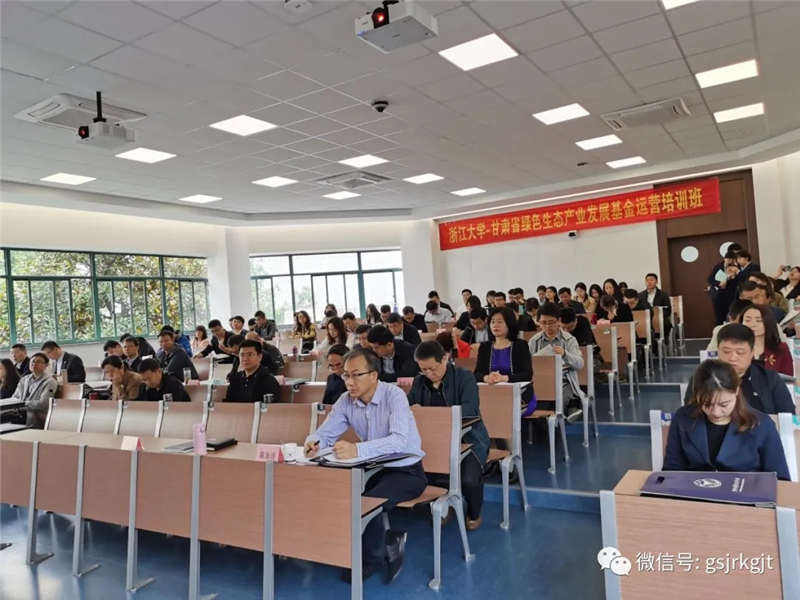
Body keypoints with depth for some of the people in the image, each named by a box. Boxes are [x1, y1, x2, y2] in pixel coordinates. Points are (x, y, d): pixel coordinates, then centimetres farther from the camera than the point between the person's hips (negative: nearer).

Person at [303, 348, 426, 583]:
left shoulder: (394, 396, -20)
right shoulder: (346, 401, -2)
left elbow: (400, 440, -35)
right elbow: (325, 433, 4)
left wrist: (357, 450, -48)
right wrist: (313, 443, -21)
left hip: (406, 470, -6)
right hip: (374, 469, 6)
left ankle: (374, 558, 5)